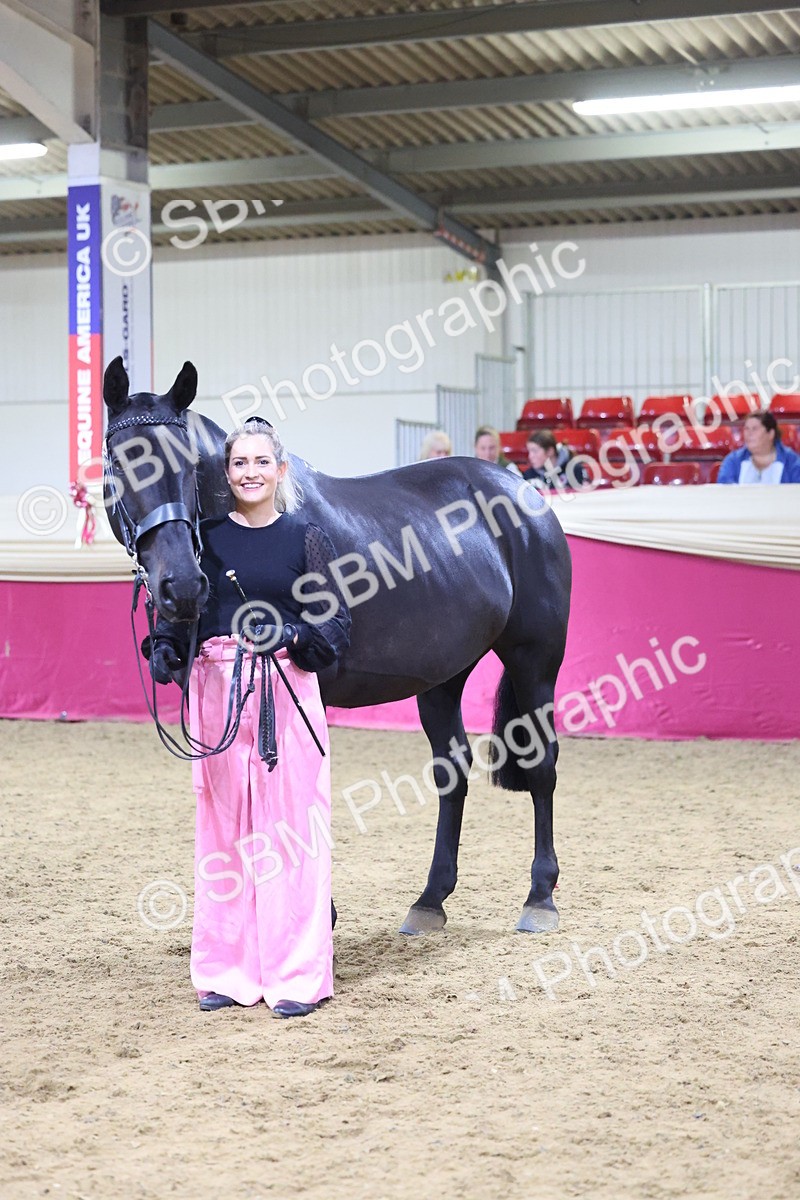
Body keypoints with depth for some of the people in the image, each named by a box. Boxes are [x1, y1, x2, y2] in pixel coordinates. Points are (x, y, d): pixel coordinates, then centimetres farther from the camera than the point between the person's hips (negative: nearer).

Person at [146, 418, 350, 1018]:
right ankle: (228, 969, 15)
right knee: (222, 825, 6)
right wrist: (165, 649, -11)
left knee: (291, 826, -2)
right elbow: (177, 607, 9)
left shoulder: (304, 537, 2)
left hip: (288, 688, -2)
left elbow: (338, 623, 0)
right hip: (216, 687, 2)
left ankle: (298, 973, 4)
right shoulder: (203, 536, 7)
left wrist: (292, 635, -18)